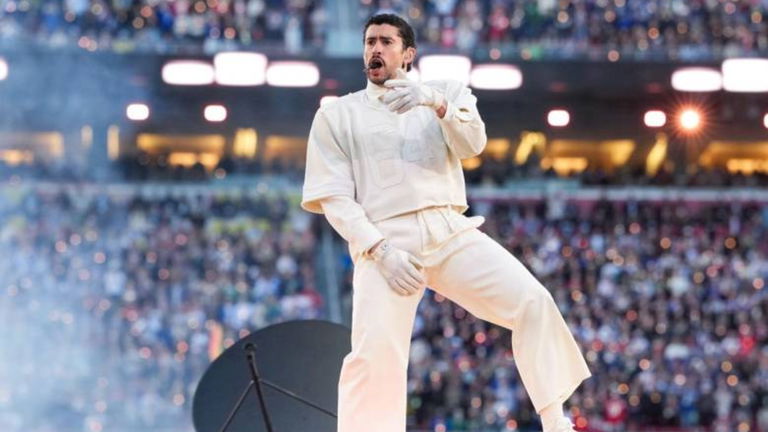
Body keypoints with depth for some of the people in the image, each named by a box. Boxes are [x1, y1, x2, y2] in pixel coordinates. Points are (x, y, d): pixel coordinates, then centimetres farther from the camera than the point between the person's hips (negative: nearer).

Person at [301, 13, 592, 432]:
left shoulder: (446, 92, 17)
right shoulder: (336, 115, 13)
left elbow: (473, 143, -4)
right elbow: (335, 197, 3)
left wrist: (435, 102, -24)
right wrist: (379, 250, -13)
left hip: (452, 232, 2)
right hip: (385, 243, -2)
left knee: (533, 302, -15)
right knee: (375, 353, -21)